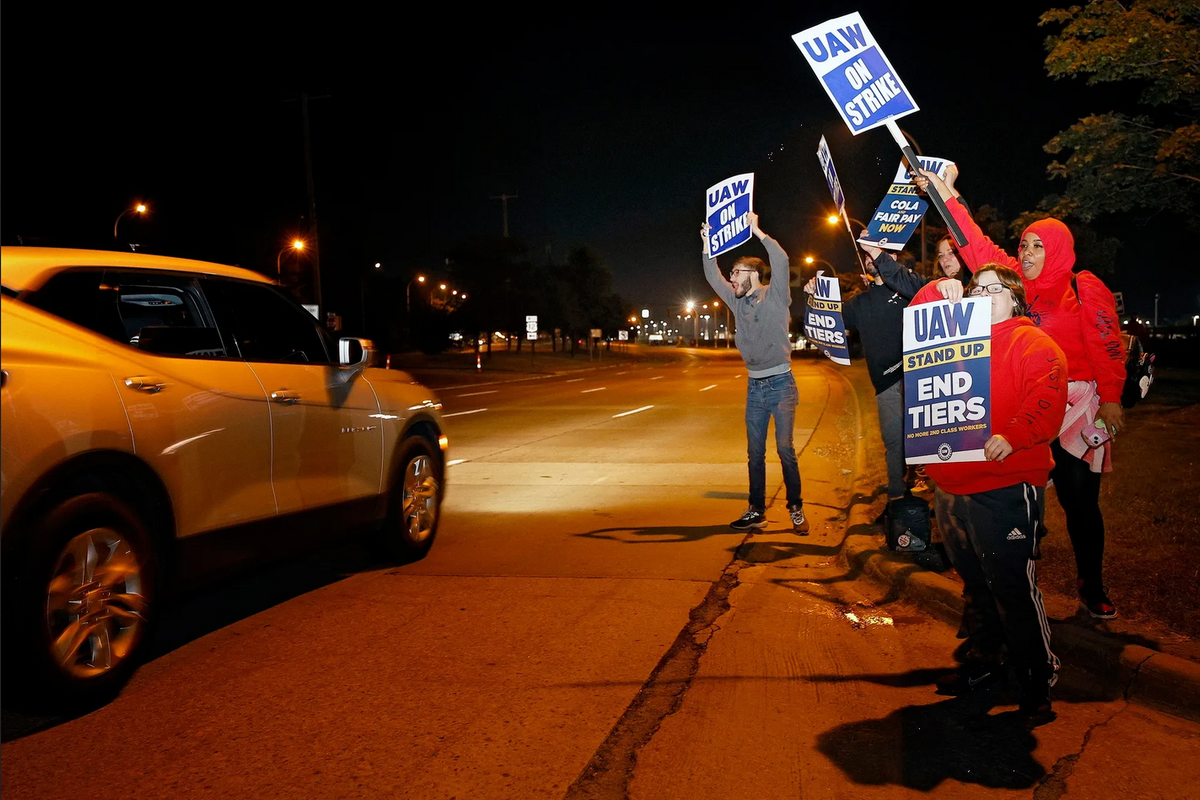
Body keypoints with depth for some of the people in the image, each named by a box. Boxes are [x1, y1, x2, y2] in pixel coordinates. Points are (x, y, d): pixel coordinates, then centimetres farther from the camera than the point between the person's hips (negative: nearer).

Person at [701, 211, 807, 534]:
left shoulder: (775, 296, -5)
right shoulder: (738, 302, 12)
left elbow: (781, 261, -20)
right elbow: (713, 277, 16)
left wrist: (757, 231, -19)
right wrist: (708, 246, 8)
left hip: (780, 383, -6)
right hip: (754, 386, 6)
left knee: (785, 449, -9)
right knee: (754, 453, 8)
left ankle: (796, 509, 1)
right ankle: (756, 511, 15)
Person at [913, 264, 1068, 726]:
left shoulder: (1034, 344, -4)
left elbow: (1047, 402, -17)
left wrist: (1011, 436, -34)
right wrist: (936, 293, 0)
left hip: (1006, 488, -7)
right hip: (950, 485, 7)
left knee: (1013, 591, -5)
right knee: (975, 585, 20)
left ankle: (1038, 684, 10)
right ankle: (983, 662, 36)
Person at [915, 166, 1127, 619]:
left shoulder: (1084, 289, -4)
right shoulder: (1015, 280, 7)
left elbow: (1107, 345, -7)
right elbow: (979, 248, 6)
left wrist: (1111, 398, -16)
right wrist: (947, 196, 3)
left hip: (1074, 405, -4)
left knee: (1079, 498, 1)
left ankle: (1092, 587, 15)